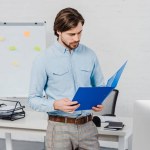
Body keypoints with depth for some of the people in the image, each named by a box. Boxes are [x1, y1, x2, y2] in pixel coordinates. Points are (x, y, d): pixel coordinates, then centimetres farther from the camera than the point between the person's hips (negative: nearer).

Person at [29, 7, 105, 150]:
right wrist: (55, 105, -22)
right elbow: (33, 99, -4)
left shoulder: (90, 55, 4)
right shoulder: (43, 60, -6)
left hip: (87, 126, 3)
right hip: (60, 128, -3)